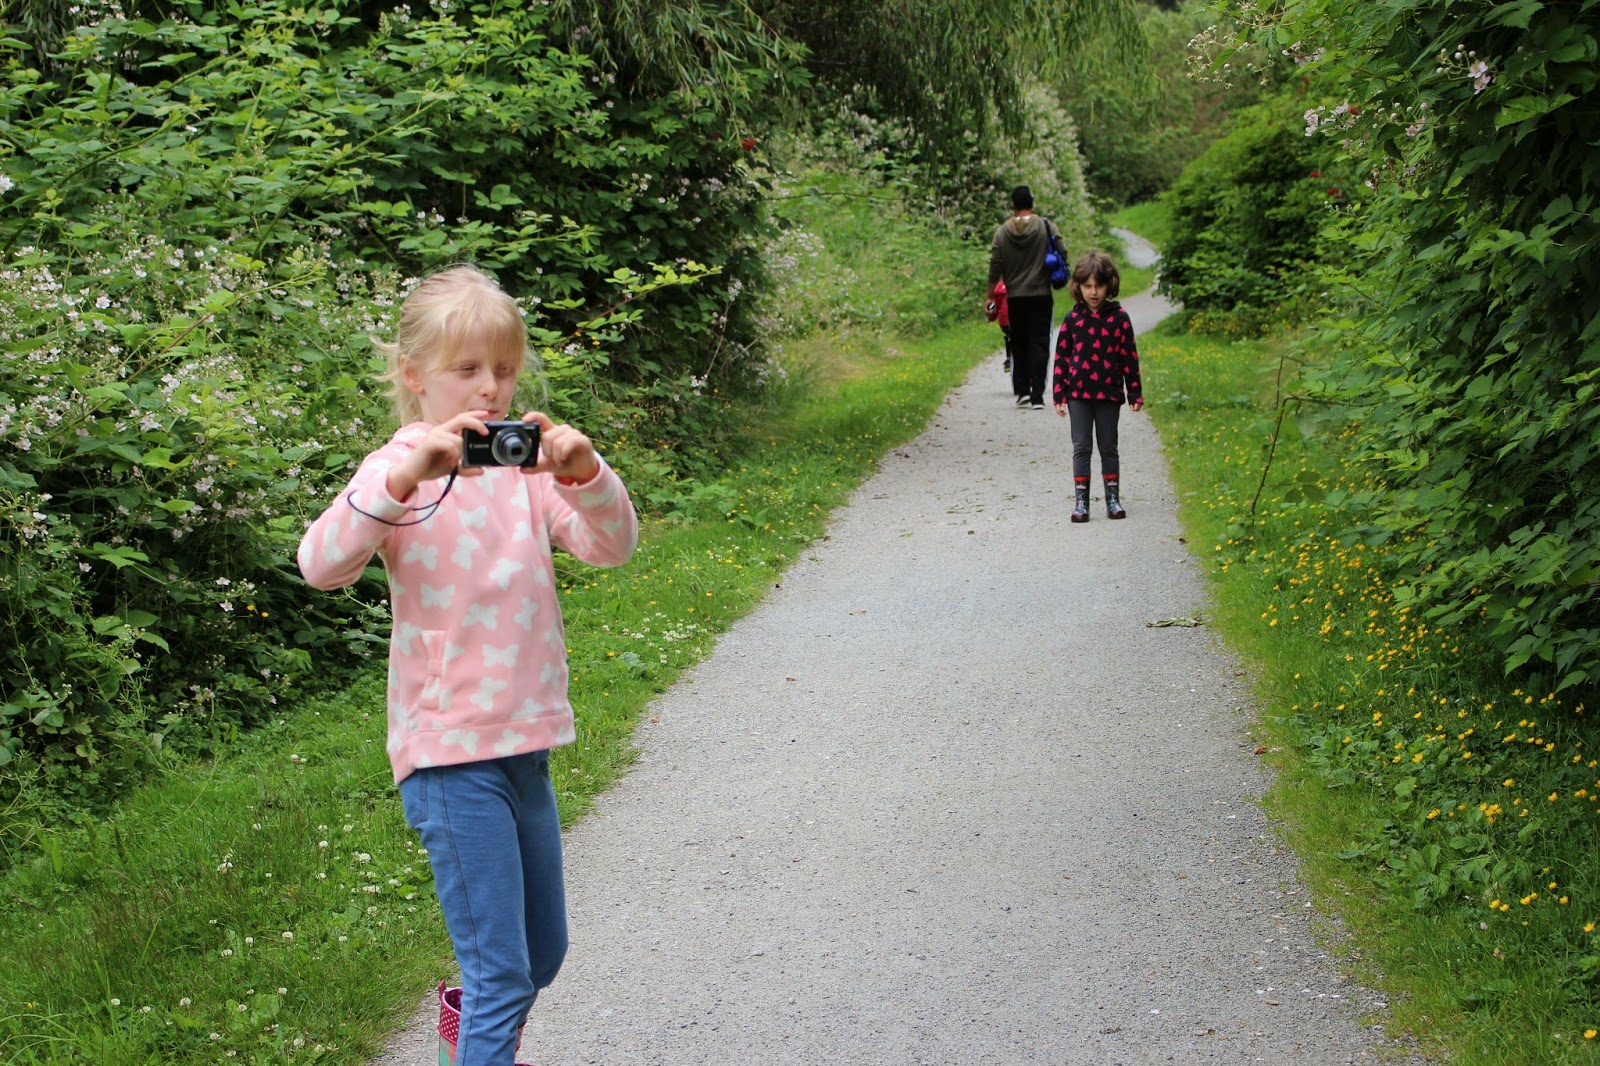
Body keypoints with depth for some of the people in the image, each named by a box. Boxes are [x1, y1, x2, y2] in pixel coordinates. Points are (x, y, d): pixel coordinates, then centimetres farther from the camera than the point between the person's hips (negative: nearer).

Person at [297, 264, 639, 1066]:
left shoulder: (526, 467, 7)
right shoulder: (402, 471, -8)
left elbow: (611, 547, -4)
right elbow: (322, 565, -25)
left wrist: (584, 474, -24)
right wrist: (410, 471, -38)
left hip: (527, 743, 6)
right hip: (451, 753, -6)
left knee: (544, 953, 22)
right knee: (503, 974, -7)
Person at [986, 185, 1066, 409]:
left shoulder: (1002, 232, -1)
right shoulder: (1046, 227, -6)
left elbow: (995, 267, 0)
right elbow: (1063, 253, -7)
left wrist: (989, 296, 8)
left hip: (1015, 297, 1)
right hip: (1041, 295, -1)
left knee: (1019, 343, 15)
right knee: (1039, 343, 0)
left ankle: (1022, 390, 10)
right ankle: (1037, 396, -7)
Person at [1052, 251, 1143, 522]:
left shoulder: (1119, 318, -1)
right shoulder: (1072, 319, 1)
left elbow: (1129, 357, 2)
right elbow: (1061, 357, 4)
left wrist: (1135, 393, 1)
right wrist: (1059, 394, 0)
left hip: (1109, 393, 0)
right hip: (1078, 394, 0)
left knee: (1108, 447, 9)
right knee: (1081, 447, 2)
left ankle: (1113, 499, 16)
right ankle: (1080, 501, 5)